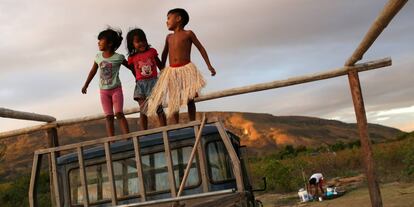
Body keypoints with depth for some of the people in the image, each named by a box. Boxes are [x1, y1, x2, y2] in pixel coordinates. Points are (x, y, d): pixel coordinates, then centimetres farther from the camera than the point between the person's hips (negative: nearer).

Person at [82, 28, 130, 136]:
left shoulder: (118, 57, -10)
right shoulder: (98, 57, 2)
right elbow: (93, 71, 15)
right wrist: (86, 85, 22)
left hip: (116, 89, -3)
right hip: (103, 91, 3)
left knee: (119, 113, -13)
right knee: (109, 116, 1)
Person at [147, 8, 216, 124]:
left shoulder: (188, 34, 1)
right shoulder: (169, 37, 15)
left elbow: (201, 48, 3)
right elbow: (164, 54, 26)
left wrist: (209, 66, -3)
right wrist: (162, 69, 25)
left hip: (186, 69, -4)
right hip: (172, 71, 4)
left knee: (190, 98, -5)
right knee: (173, 100, 2)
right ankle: (176, 125, 8)